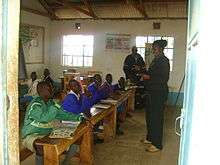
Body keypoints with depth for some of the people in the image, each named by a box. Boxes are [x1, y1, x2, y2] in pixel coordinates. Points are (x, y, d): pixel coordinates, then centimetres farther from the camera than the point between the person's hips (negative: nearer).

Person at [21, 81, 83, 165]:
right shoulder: (35, 104, -18)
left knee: (73, 144, -1)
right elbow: (45, 118, -34)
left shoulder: (50, 103, 7)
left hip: (48, 134, 8)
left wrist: (78, 117, -5)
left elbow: (63, 114, 10)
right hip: (32, 136, -8)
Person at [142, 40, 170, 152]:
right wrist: (145, 73, 8)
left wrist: (149, 77, -19)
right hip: (153, 92, 10)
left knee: (156, 117, -4)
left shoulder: (163, 61, -15)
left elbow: (164, 78, -21)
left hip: (159, 92, -10)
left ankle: (157, 144, 7)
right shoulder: (156, 60, 13)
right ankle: (150, 138, 32)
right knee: (149, 114, 17)